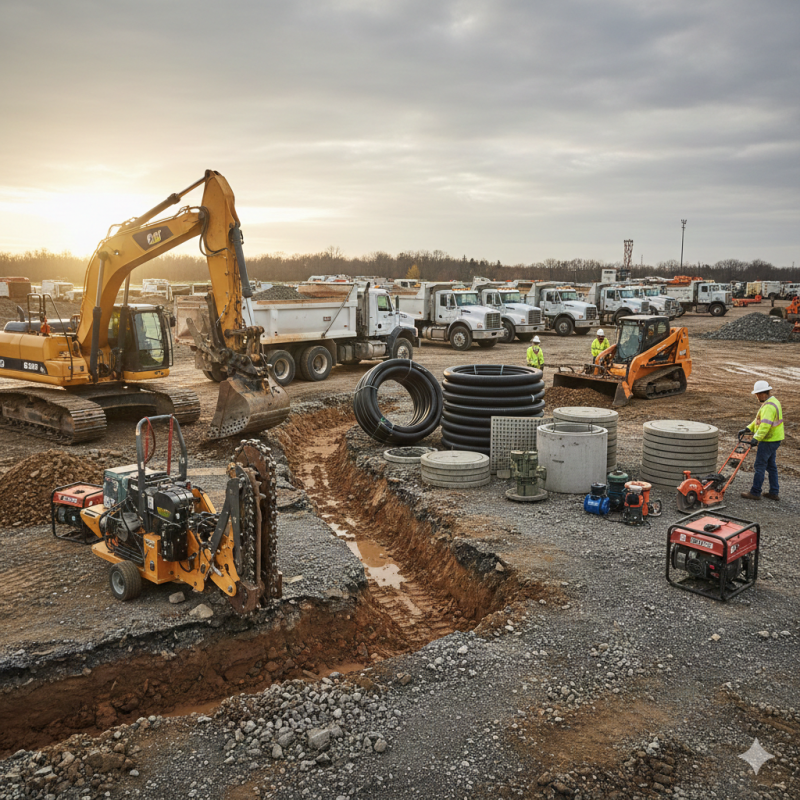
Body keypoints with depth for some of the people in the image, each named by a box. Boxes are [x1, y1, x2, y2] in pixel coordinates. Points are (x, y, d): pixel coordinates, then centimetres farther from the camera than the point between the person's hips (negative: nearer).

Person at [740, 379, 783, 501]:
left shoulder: (769, 406, -22)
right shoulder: (773, 401, 13)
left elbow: (765, 424, -33)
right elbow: (760, 419, 19)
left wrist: (756, 438, -36)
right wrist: (748, 428, 15)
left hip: (768, 441, -10)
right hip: (774, 440, 10)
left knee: (759, 466, -3)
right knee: (771, 466, 16)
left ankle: (755, 493, 4)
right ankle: (773, 492, 22)